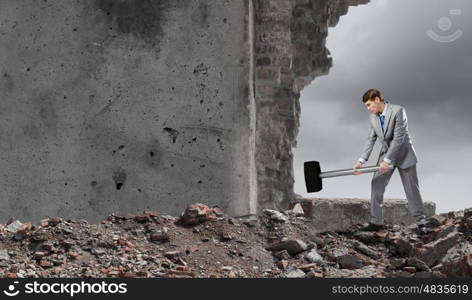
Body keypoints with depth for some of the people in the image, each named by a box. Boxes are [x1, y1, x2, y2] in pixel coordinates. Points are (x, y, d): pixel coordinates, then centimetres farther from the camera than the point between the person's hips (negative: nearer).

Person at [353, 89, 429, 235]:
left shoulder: (398, 111, -22)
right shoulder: (373, 116, -2)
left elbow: (398, 138, -26)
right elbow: (371, 139, -1)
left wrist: (387, 160, -28)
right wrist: (361, 160, -12)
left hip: (403, 154, -6)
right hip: (386, 154, 6)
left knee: (411, 188, 1)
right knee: (376, 185, -2)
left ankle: (421, 222, 12)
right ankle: (376, 222, 5)